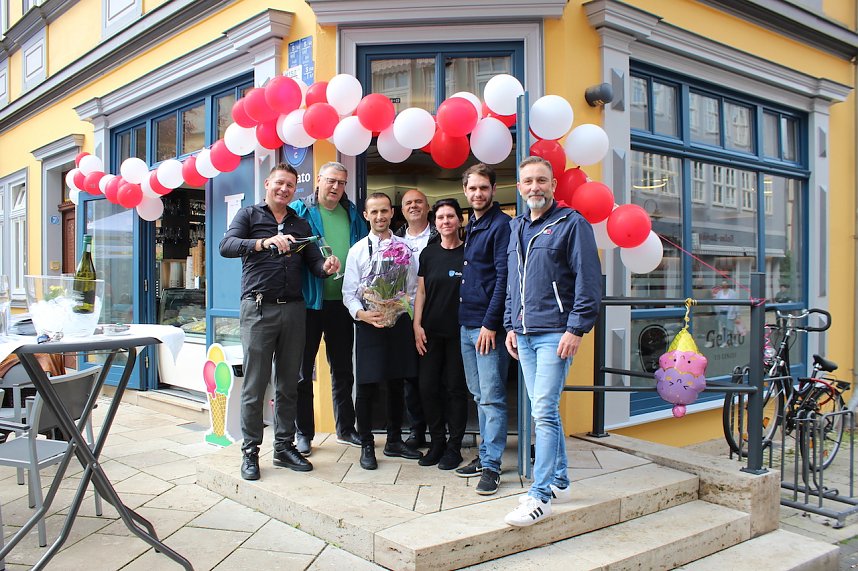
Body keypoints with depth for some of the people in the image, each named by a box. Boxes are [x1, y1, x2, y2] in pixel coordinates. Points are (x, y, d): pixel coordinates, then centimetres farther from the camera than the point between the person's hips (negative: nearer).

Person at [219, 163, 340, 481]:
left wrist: (326, 267, -12)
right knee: (255, 384, -2)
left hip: (293, 309, 4)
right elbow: (227, 246, -9)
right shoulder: (249, 215, 8)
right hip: (258, 308, -4)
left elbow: (313, 261, 12)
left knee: (288, 384, 8)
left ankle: (284, 447, 18)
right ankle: (250, 451, 8)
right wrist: (265, 242, -25)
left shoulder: (300, 224, 19)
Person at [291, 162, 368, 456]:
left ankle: (345, 429, 27)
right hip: (309, 301, -4)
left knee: (343, 369, 14)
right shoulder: (300, 211, -3)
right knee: (303, 369, 4)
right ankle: (303, 433, 16)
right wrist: (318, 265, -21)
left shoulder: (352, 215, 10)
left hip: (341, 302, 4)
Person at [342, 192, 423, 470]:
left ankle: (394, 441, 28)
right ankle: (366, 445, 15)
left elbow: (414, 287, 8)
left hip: (399, 322, 2)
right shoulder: (358, 250, 2)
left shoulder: (404, 247, 6)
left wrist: (405, 309, -6)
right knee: (367, 386, 0)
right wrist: (363, 314, -18)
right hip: (369, 323, -2)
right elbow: (349, 292, -1)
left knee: (396, 384, 12)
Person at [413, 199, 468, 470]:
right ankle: (437, 442, 19)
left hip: (459, 332, -3)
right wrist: (417, 325, 1)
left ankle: (454, 447, 15)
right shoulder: (428, 253, 8)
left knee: (456, 388, 3)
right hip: (430, 332, 3)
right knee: (427, 387, 3)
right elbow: (421, 291, 9)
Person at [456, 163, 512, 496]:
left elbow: (503, 278, -14)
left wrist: (490, 323, -18)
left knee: (492, 397, -4)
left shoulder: (501, 225, -8)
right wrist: (466, 319, 13)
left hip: (488, 325, -9)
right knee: (479, 395, 14)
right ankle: (485, 455, 23)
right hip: (466, 324, 9)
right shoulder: (471, 226, 17)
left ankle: (492, 466, 2)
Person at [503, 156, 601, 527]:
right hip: (524, 334, 7)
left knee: (544, 412, -11)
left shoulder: (572, 224, -5)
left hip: (555, 334, -7)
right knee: (545, 412, 13)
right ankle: (560, 482, 25)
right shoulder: (517, 228, 16)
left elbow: (588, 281, -10)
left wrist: (576, 329, -16)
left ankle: (540, 496, -6)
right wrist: (510, 326, 17)